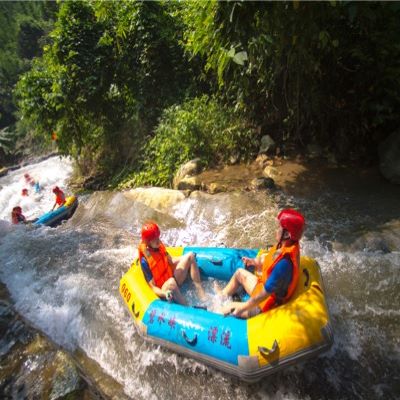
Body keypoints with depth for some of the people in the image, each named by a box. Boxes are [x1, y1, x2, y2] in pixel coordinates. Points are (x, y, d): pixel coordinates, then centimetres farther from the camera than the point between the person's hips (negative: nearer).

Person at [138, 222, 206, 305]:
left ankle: (201, 293, -11)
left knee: (190, 256, -5)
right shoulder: (145, 261, -21)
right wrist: (164, 293, -37)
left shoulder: (159, 246, -2)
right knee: (171, 282, -41)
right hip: (163, 289, -7)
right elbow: (152, 287, -20)